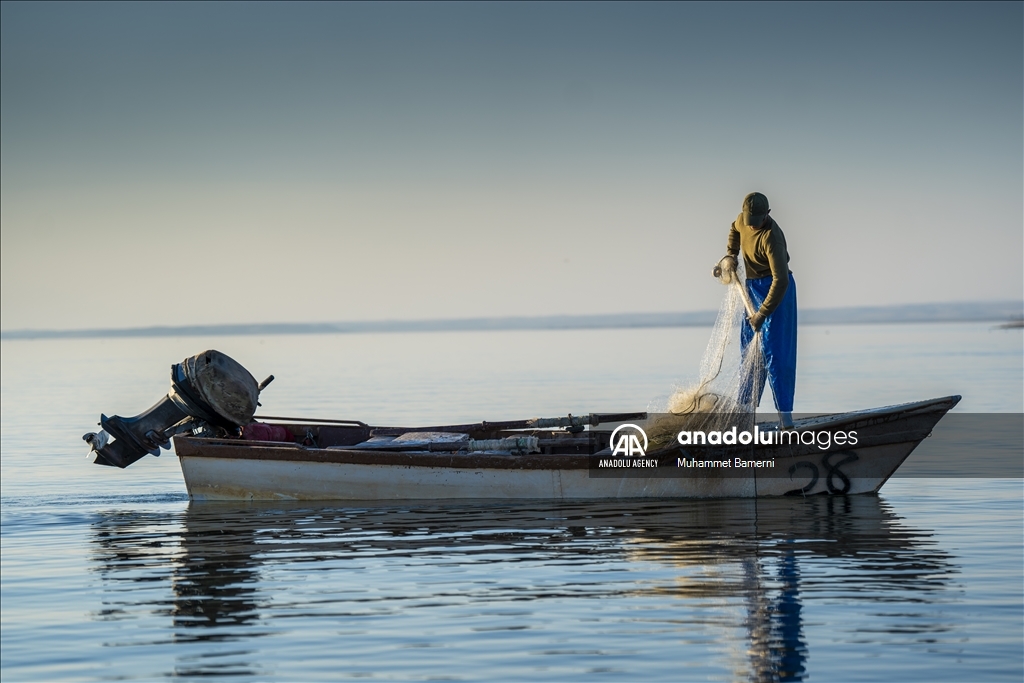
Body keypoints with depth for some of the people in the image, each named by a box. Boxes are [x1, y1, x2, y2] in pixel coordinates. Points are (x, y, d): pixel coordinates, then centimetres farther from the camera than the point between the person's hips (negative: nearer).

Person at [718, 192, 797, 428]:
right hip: (753, 287, 9)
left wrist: (762, 314, -30)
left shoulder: (771, 237, -29)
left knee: (773, 352, -14)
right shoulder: (743, 219, -4)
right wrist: (730, 255, 12)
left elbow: (781, 280, -32)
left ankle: (785, 415, -16)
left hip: (775, 291, -9)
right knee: (750, 349, 13)